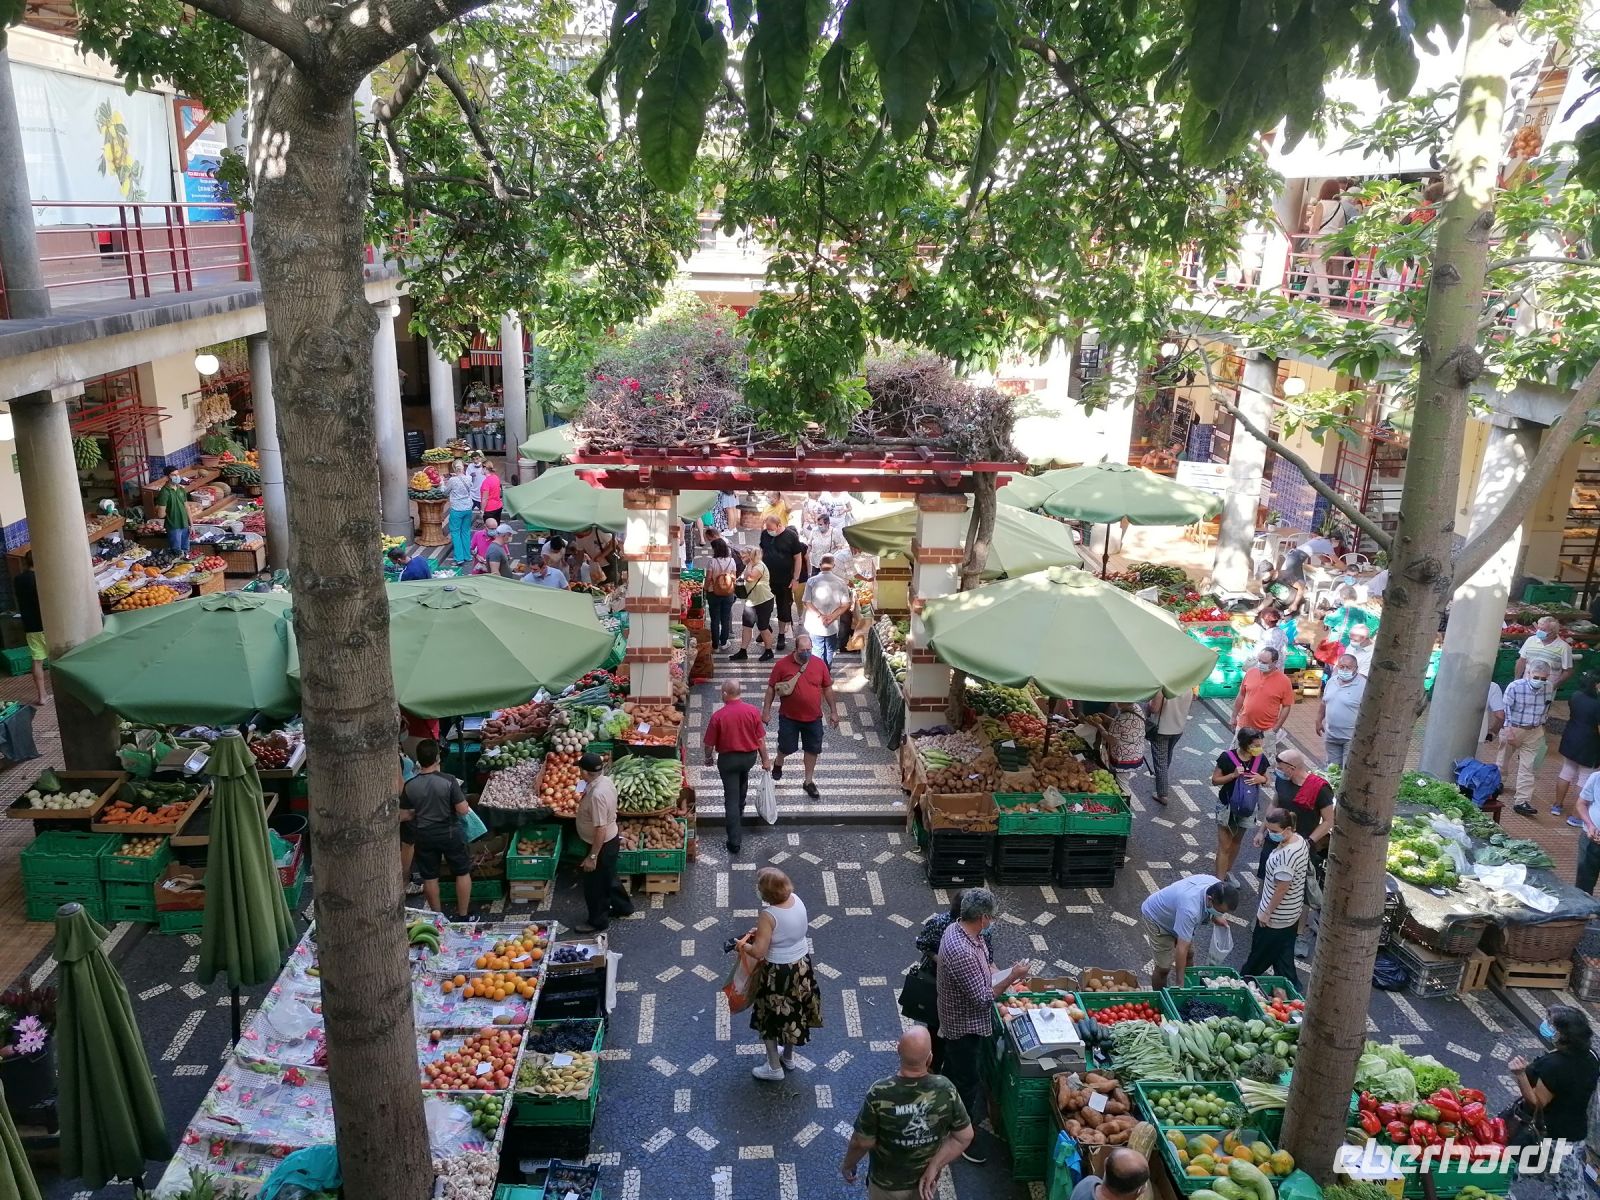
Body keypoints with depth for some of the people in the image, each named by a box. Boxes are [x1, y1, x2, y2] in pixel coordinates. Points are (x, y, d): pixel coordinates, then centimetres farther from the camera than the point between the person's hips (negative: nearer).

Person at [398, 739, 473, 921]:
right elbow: (463, 810, -17)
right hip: (450, 833, -2)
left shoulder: (410, 785, -11)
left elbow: (403, 816, -2)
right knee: (463, 873, 16)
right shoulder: (449, 781, -20)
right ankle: (464, 915, 23)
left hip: (424, 836, 3)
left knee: (430, 878, 18)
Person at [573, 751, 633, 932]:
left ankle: (598, 921, 30)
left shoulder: (596, 795, -34)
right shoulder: (606, 781, -6)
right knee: (608, 878, 28)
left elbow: (601, 830, -30)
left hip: (602, 845, -9)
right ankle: (623, 907, 47)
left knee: (594, 885, 12)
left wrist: (592, 856, -23)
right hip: (612, 839, 9)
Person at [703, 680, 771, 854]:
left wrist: (708, 758, 9)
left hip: (728, 758, -4)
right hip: (750, 756, 4)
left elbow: (710, 744, -11)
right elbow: (761, 739, -5)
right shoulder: (752, 711, -12)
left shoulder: (718, 716, -21)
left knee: (731, 798, 3)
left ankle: (735, 842, 2)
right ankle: (739, 812, 56)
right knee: (742, 782, 34)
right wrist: (765, 759, 7)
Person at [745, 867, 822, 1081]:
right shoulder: (797, 900, -8)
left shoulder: (769, 915, -30)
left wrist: (742, 945, -8)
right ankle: (788, 1057, 46)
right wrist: (761, 931, 6)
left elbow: (758, 952, -26)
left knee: (770, 1017, 16)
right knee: (794, 1011, 26)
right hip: (801, 966, 7)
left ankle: (774, 1068, 29)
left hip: (778, 972, -7)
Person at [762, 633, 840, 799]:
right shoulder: (782, 664, -13)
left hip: (813, 717, 2)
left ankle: (809, 782, 27)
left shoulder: (819, 664, -7)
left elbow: (827, 688, 3)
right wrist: (766, 711, -7)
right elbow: (771, 688, -5)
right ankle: (778, 764, 45)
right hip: (789, 717, -2)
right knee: (786, 747, 11)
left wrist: (833, 711, 3)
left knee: (812, 749, 10)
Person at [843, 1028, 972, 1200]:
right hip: (927, 1181, 2)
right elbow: (964, 1136, -15)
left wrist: (848, 1165, 0)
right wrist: (934, 1167, -12)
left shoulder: (880, 1094, -31)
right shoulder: (945, 1089, -24)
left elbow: (862, 1142, -18)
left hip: (888, 1184, -2)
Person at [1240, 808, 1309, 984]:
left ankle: (1248, 978, 33)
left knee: (1261, 952, 15)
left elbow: (1281, 889, -27)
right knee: (1284, 952, 21)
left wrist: (1267, 913, -16)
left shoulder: (1285, 855, -34)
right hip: (1293, 912, 8)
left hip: (1276, 916, -8)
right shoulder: (1300, 840, -5)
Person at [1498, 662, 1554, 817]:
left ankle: (1523, 801, 0)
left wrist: (1542, 725, 16)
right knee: (1503, 760, 16)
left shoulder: (1549, 689, -7)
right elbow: (1506, 709, -13)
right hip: (1513, 728, -2)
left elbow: (1546, 709, 11)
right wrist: (1509, 731, -14)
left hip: (1534, 732, 2)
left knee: (1528, 767, -1)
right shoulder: (1514, 687, -19)